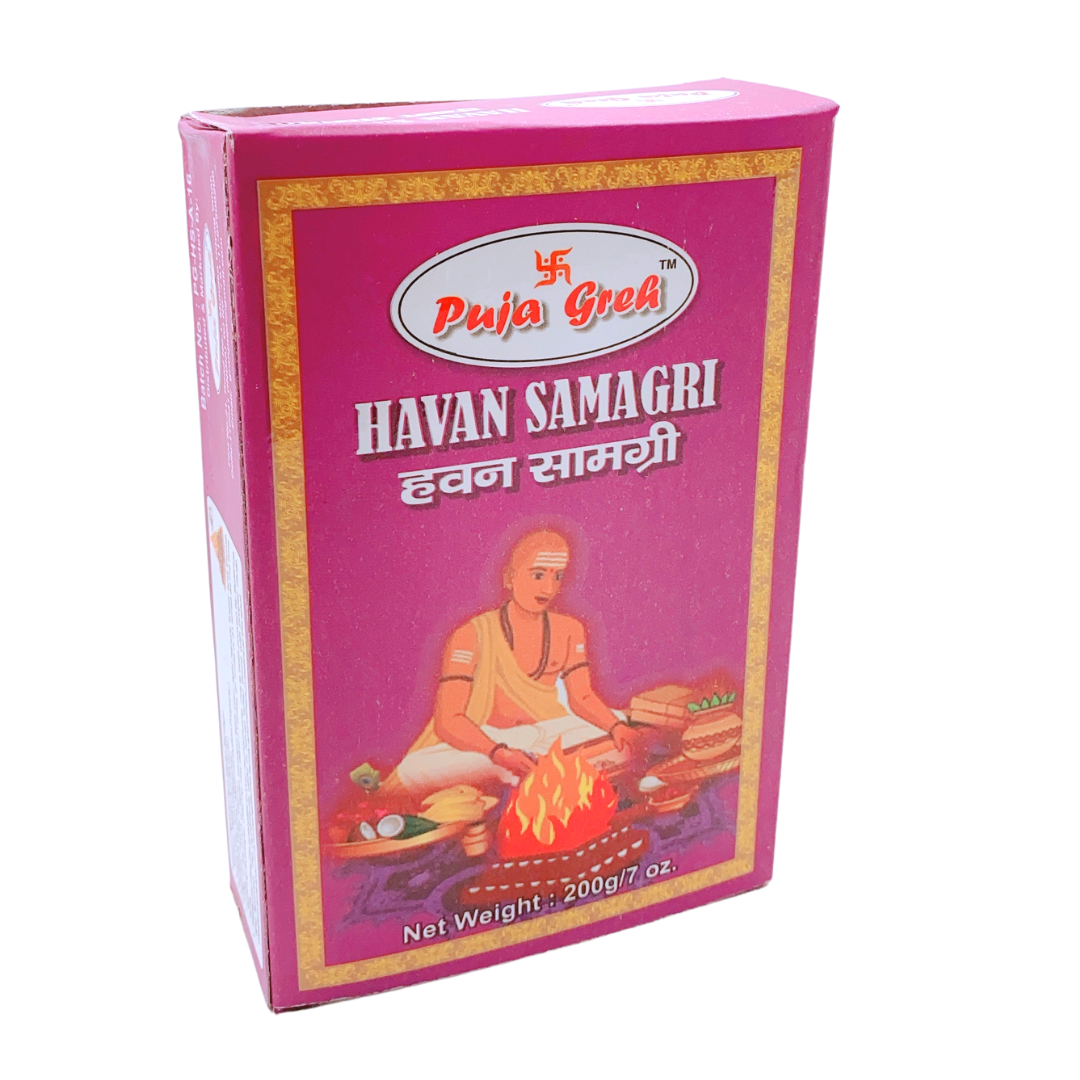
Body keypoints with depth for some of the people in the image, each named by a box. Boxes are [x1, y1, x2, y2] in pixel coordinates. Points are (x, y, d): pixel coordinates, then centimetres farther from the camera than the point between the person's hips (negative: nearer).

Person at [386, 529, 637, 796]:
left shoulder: (568, 630, 5)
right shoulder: (472, 636, -12)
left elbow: (582, 698, 8)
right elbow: (448, 721, -18)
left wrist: (616, 726, -15)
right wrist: (498, 753, -36)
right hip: (480, 742, -5)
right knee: (415, 770, -36)